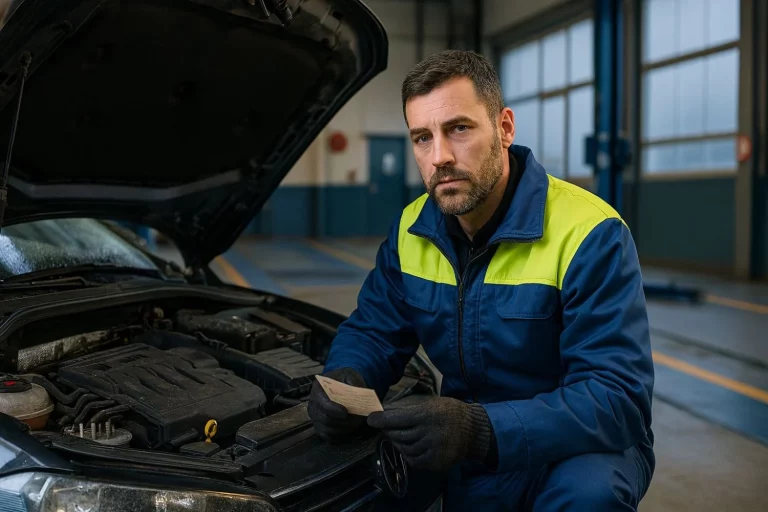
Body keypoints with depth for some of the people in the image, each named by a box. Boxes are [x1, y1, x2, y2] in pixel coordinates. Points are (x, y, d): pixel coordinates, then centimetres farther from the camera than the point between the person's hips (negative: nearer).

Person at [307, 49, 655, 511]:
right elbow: (372, 331, 6)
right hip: (469, 463, 6)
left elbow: (619, 398, -27)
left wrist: (481, 430, -41)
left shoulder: (589, 235, -20)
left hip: (573, 450, -5)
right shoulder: (410, 232, -1)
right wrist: (345, 380, -19)